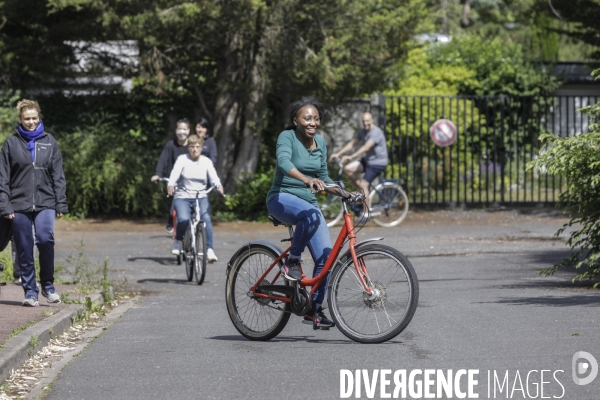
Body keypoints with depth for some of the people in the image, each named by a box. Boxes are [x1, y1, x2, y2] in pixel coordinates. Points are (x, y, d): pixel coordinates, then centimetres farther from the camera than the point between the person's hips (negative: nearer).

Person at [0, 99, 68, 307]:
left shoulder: (49, 142, 8)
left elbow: (58, 175, 8)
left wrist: (61, 204, 1)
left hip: (45, 203, 0)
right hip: (20, 205, 0)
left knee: (45, 239, -19)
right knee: (24, 249, 1)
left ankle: (48, 285, -2)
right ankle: (30, 292, 11)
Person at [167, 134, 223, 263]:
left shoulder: (206, 161, 6)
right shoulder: (182, 159, 0)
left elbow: (213, 176, -7)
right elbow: (175, 174, -14)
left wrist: (218, 186, -30)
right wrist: (171, 185, -35)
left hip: (201, 197, 2)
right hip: (182, 197, -2)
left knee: (206, 219, -26)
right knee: (183, 219, -28)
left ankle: (209, 250, -23)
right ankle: (178, 241, 3)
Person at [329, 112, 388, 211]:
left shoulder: (376, 132, -21)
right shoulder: (362, 132, 6)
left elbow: (366, 147, -32)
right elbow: (352, 144, 5)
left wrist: (351, 157, -42)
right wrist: (338, 154, -7)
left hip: (378, 162, -8)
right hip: (367, 160, 8)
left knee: (363, 184, -14)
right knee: (347, 169, -8)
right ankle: (364, 191, 4)